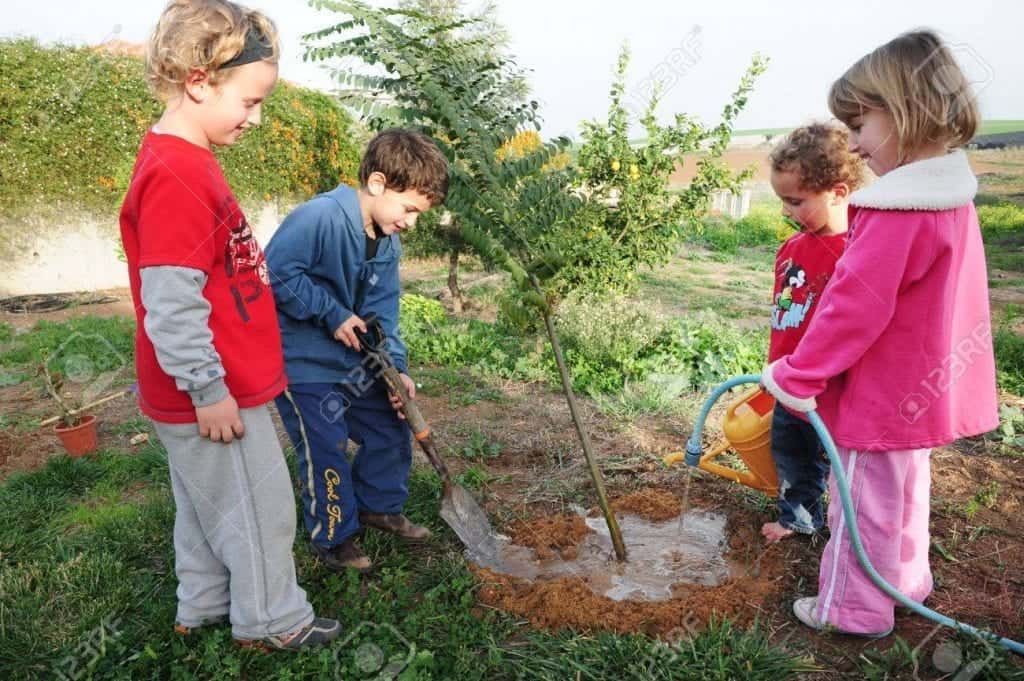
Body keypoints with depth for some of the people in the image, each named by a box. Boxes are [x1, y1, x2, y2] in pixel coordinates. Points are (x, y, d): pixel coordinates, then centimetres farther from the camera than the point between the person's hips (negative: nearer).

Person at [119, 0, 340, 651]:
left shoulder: (188, 160, 8)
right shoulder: (174, 177, -24)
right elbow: (170, 303, -26)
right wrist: (208, 389, -20)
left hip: (219, 384, 10)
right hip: (216, 393, -10)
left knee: (208, 504, 23)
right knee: (258, 508, 7)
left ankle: (203, 606, 41)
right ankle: (273, 621, 27)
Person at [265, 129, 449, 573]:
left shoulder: (388, 243, 3)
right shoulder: (319, 217, -25)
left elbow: (382, 313, 3)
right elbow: (276, 274, -29)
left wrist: (396, 368, -8)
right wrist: (333, 314, -25)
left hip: (355, 358, 9)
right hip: (304, 361, -8)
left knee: (391, 429, 15)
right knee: (327, 452, -1)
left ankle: (379, 506, 37)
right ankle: (334, 539, 21)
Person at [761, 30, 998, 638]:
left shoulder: (898, 212, -27)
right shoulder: (948, 199, 5)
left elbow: (853, 308, -28)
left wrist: (795, 378, -18)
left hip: (880, 401, -9)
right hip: (920, 391, 10)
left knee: (864, 507, 7)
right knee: (906, 490, 25)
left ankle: (854, 609, 25)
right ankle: (906, 581, 44)